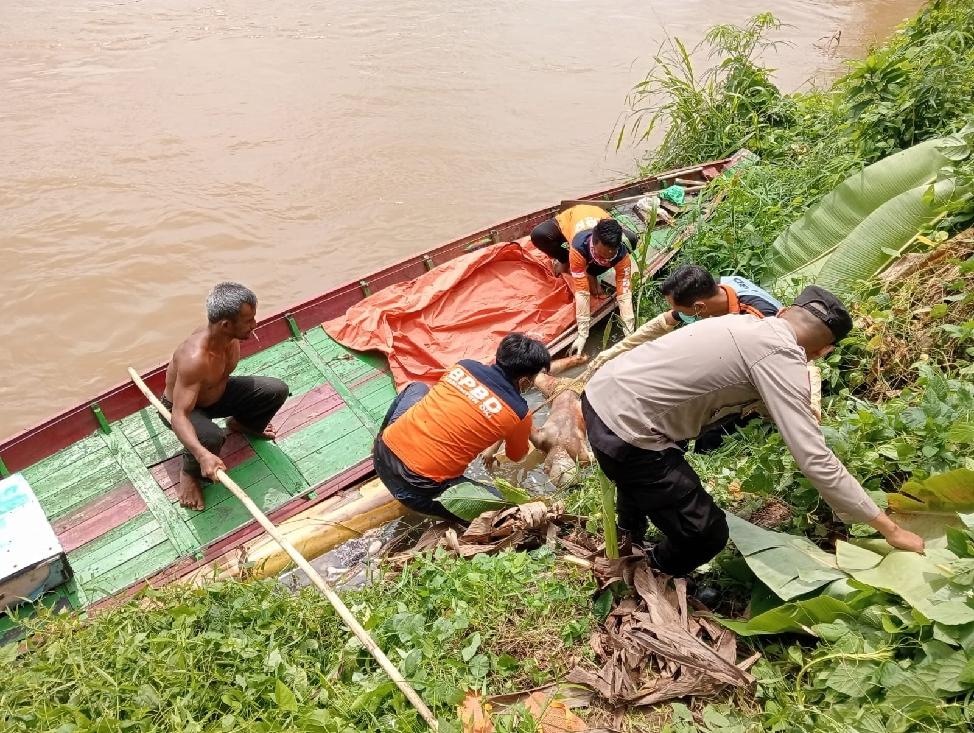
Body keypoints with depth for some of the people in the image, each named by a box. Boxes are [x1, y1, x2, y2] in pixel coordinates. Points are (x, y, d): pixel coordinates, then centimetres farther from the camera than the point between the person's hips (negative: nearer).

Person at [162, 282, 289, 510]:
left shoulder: (230, 334, -21)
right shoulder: (195, 358, -42)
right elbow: (179, 416, -44)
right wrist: (203, 455, -58)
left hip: (218, 391, 7)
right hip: (182, 407, -6)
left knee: (277, 390, -8)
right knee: (211, 438, -38)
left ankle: (243, 423, 23)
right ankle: (189, 472, -2)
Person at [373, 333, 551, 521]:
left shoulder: (464, 365, 6)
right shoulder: (518, 413, -7)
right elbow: (516, 456, 17)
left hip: (382, 452, 6)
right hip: (417, 489, -6)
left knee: (417, 388, 31)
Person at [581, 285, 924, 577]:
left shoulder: (748, 324, 12)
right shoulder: (781, 356, -13)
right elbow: (815, 461, -16)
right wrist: (889, 527, -6)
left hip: (600, 395, 9)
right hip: (625, 432, -9)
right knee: (706, 534, 6)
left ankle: (631, 540, 66)